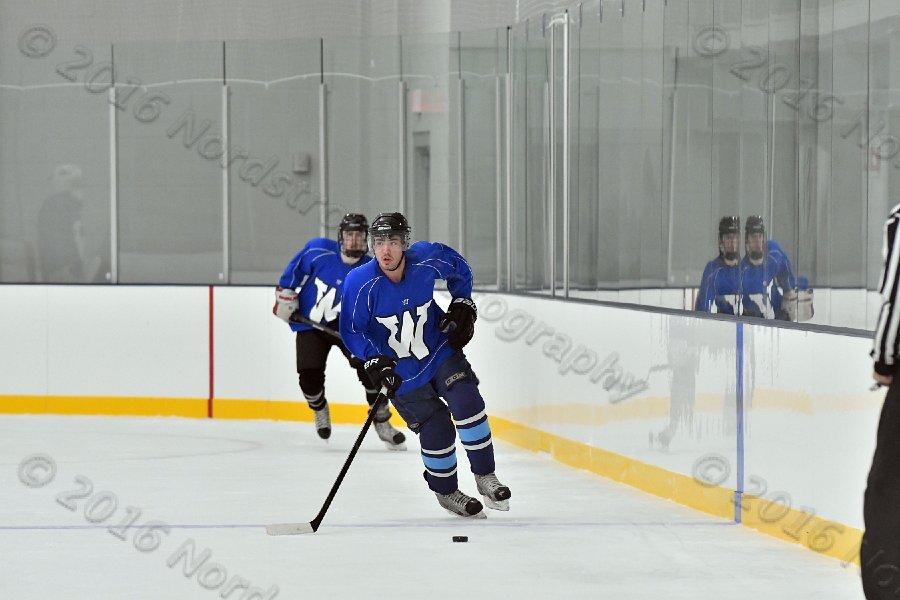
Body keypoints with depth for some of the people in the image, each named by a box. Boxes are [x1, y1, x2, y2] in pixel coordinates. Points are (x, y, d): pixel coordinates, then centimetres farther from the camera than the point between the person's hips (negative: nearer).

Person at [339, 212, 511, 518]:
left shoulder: (427, 259, -18)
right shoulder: (361, 283, -24)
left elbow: (460, 269, 6)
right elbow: (352, 331, -14)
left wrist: (462, 304, -2)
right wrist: (375, 362, -25)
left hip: (440, 349, 2)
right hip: (399, 369, -2)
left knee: (467, 403, -14)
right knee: (436, 429, -4)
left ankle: (485, 477, 4)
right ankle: (446, 492, 21)